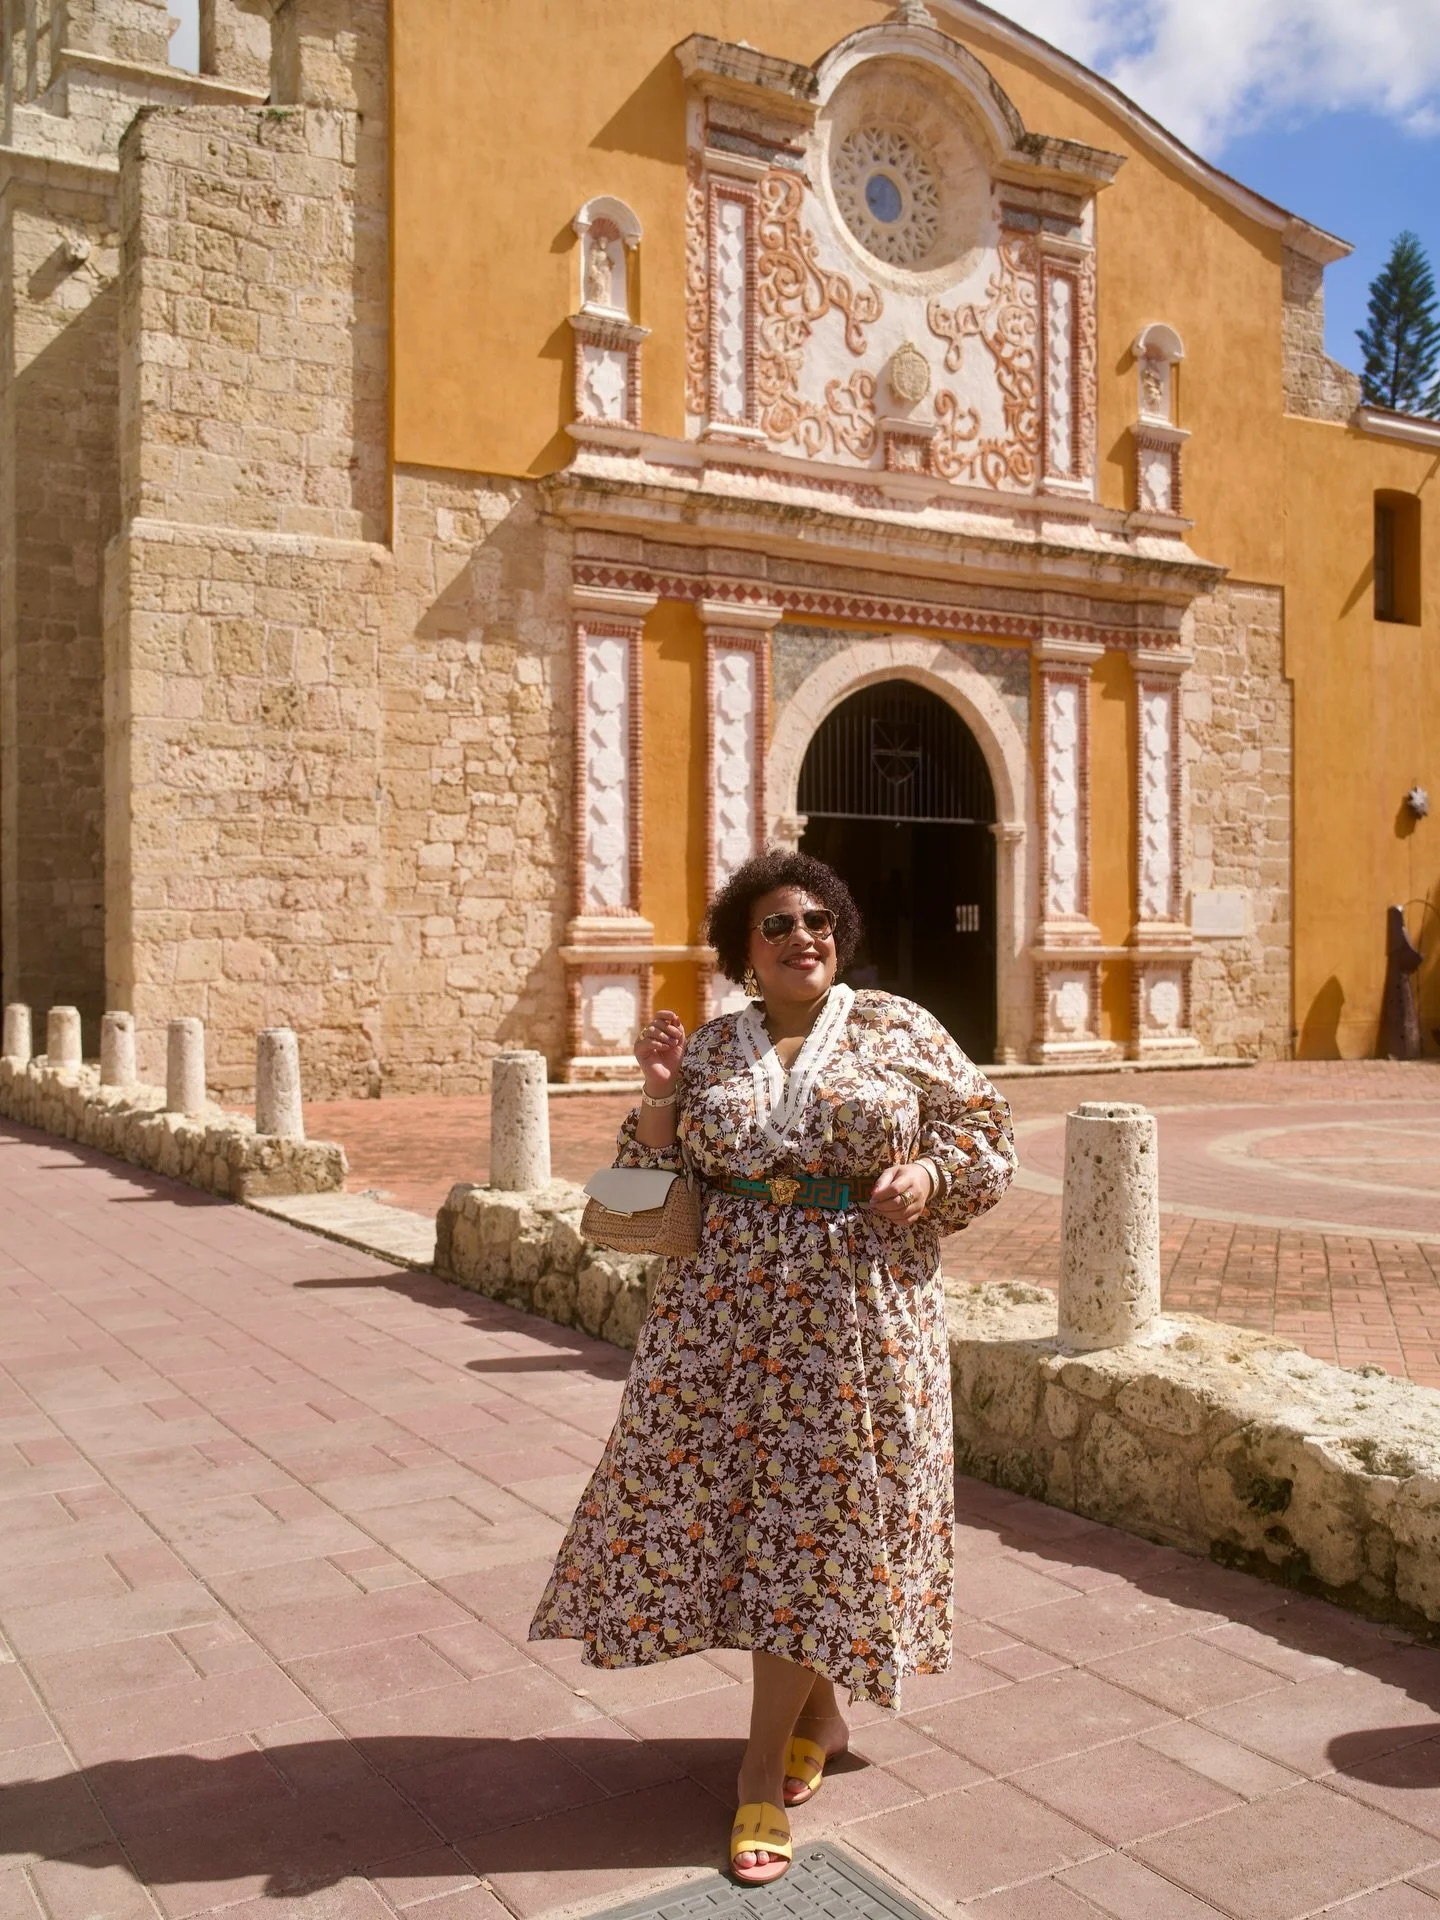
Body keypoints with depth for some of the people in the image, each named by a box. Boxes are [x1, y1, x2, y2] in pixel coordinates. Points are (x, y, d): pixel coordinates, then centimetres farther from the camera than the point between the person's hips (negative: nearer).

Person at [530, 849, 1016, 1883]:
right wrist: (660, 1094, -8)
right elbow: (652, 1184, 9)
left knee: (814, 1516, -1)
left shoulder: (897, 1029, 2)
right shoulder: (710, 1049, 7)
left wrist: (929, 1174, -14)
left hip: (857, 1311, -2)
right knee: (730, 1501, 6)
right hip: (728, 1307, 3)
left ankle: (767, 1770, 13)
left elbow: (985, 1132, 6)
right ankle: (819, 1711, 30)